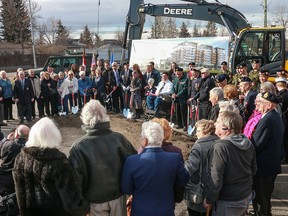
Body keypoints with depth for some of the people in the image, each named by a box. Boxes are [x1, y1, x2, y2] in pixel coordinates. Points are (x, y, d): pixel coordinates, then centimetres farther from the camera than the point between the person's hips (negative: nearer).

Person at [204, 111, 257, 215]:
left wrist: (209, 200, -13)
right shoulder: (248, 143, -3)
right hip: (247, 196, 7)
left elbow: (215, 178, -25)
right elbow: (253, 169, 10)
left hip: (228, 203, -7)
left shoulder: (220, 147, -27)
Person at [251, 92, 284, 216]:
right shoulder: (276, 117, 8)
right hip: (273, 164, 10)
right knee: (266, 196, 23)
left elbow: (255, 145, -23)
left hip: (263, 166, -10)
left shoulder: (267, 120, -24)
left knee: (259, 197, 3)